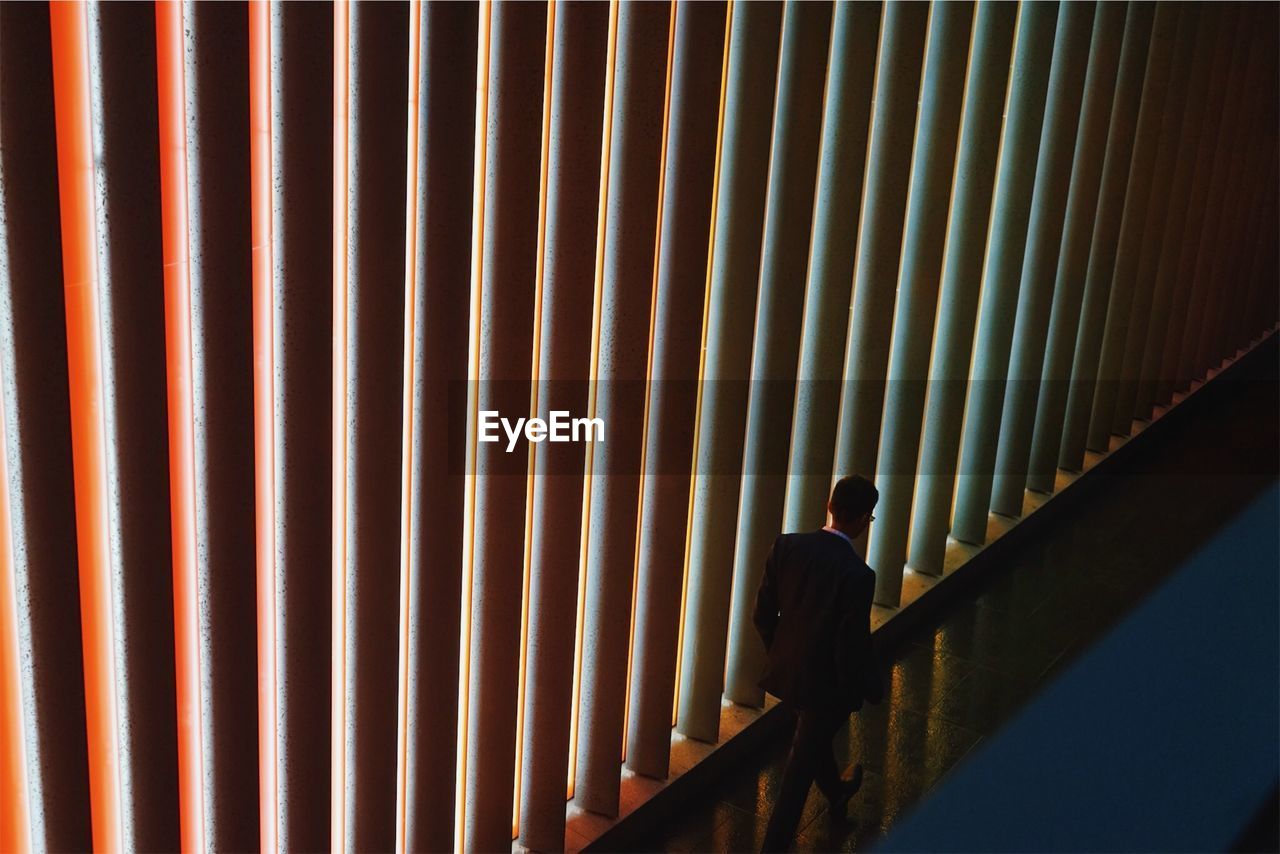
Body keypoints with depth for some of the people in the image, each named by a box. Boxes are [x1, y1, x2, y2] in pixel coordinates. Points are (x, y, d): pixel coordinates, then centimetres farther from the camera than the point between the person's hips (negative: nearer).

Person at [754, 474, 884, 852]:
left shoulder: (786, 545, -14)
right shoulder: (857, 575, -30)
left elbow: (763, 613, -4)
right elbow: (852, 649, -24)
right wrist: (873, 689, -4)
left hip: (788, 669, 6)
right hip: (828, 681, -6)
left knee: (813, 736, 32)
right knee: (802, 764, 14)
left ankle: (836, 792, 61)